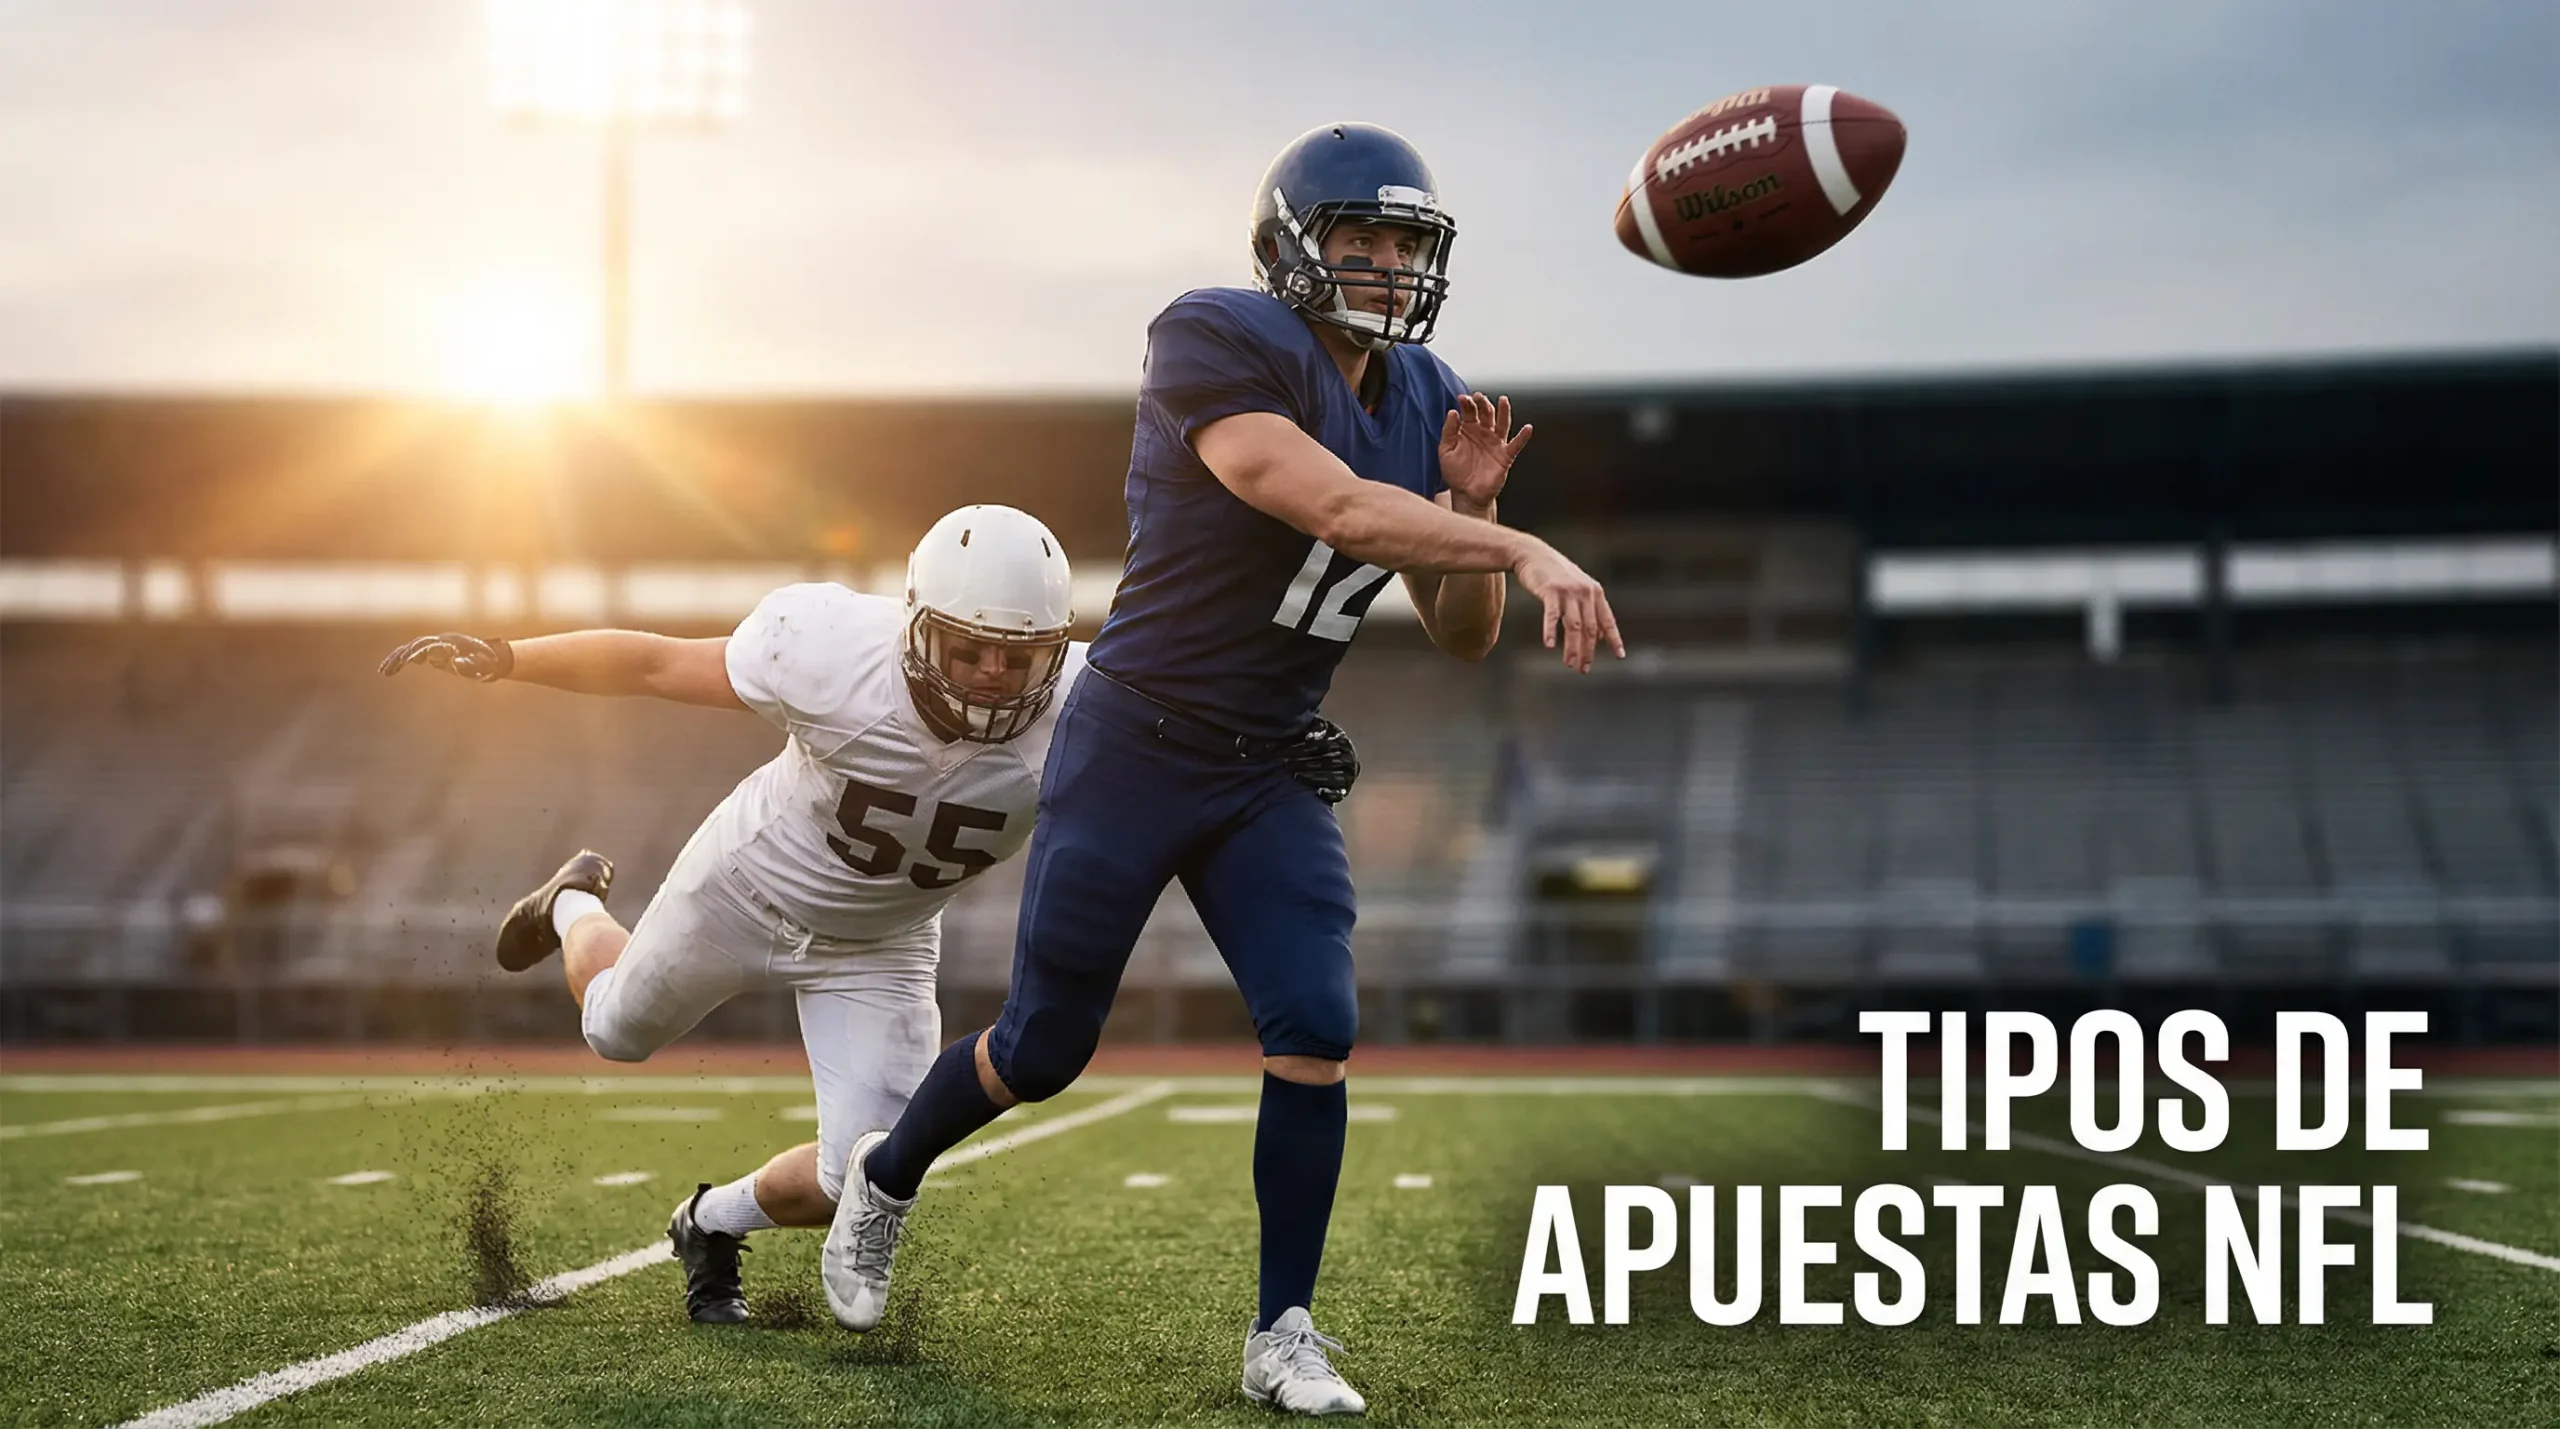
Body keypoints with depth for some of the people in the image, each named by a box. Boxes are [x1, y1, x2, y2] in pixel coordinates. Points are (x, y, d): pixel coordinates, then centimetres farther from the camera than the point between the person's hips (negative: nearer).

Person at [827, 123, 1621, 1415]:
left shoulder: (1424, 403, 3)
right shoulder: (1219, 347, -20)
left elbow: (1461, 641, 5)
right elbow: (1340, 510, -35)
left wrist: (1472, 507, -13)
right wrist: (1527, 552, -42)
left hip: (1270, 775, 5)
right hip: (1134, 753, -5)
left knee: (1315, 1030, -10)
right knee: (1044, 1049, 7)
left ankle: (1282, 1335, 4)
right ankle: (884, 1177, 37)